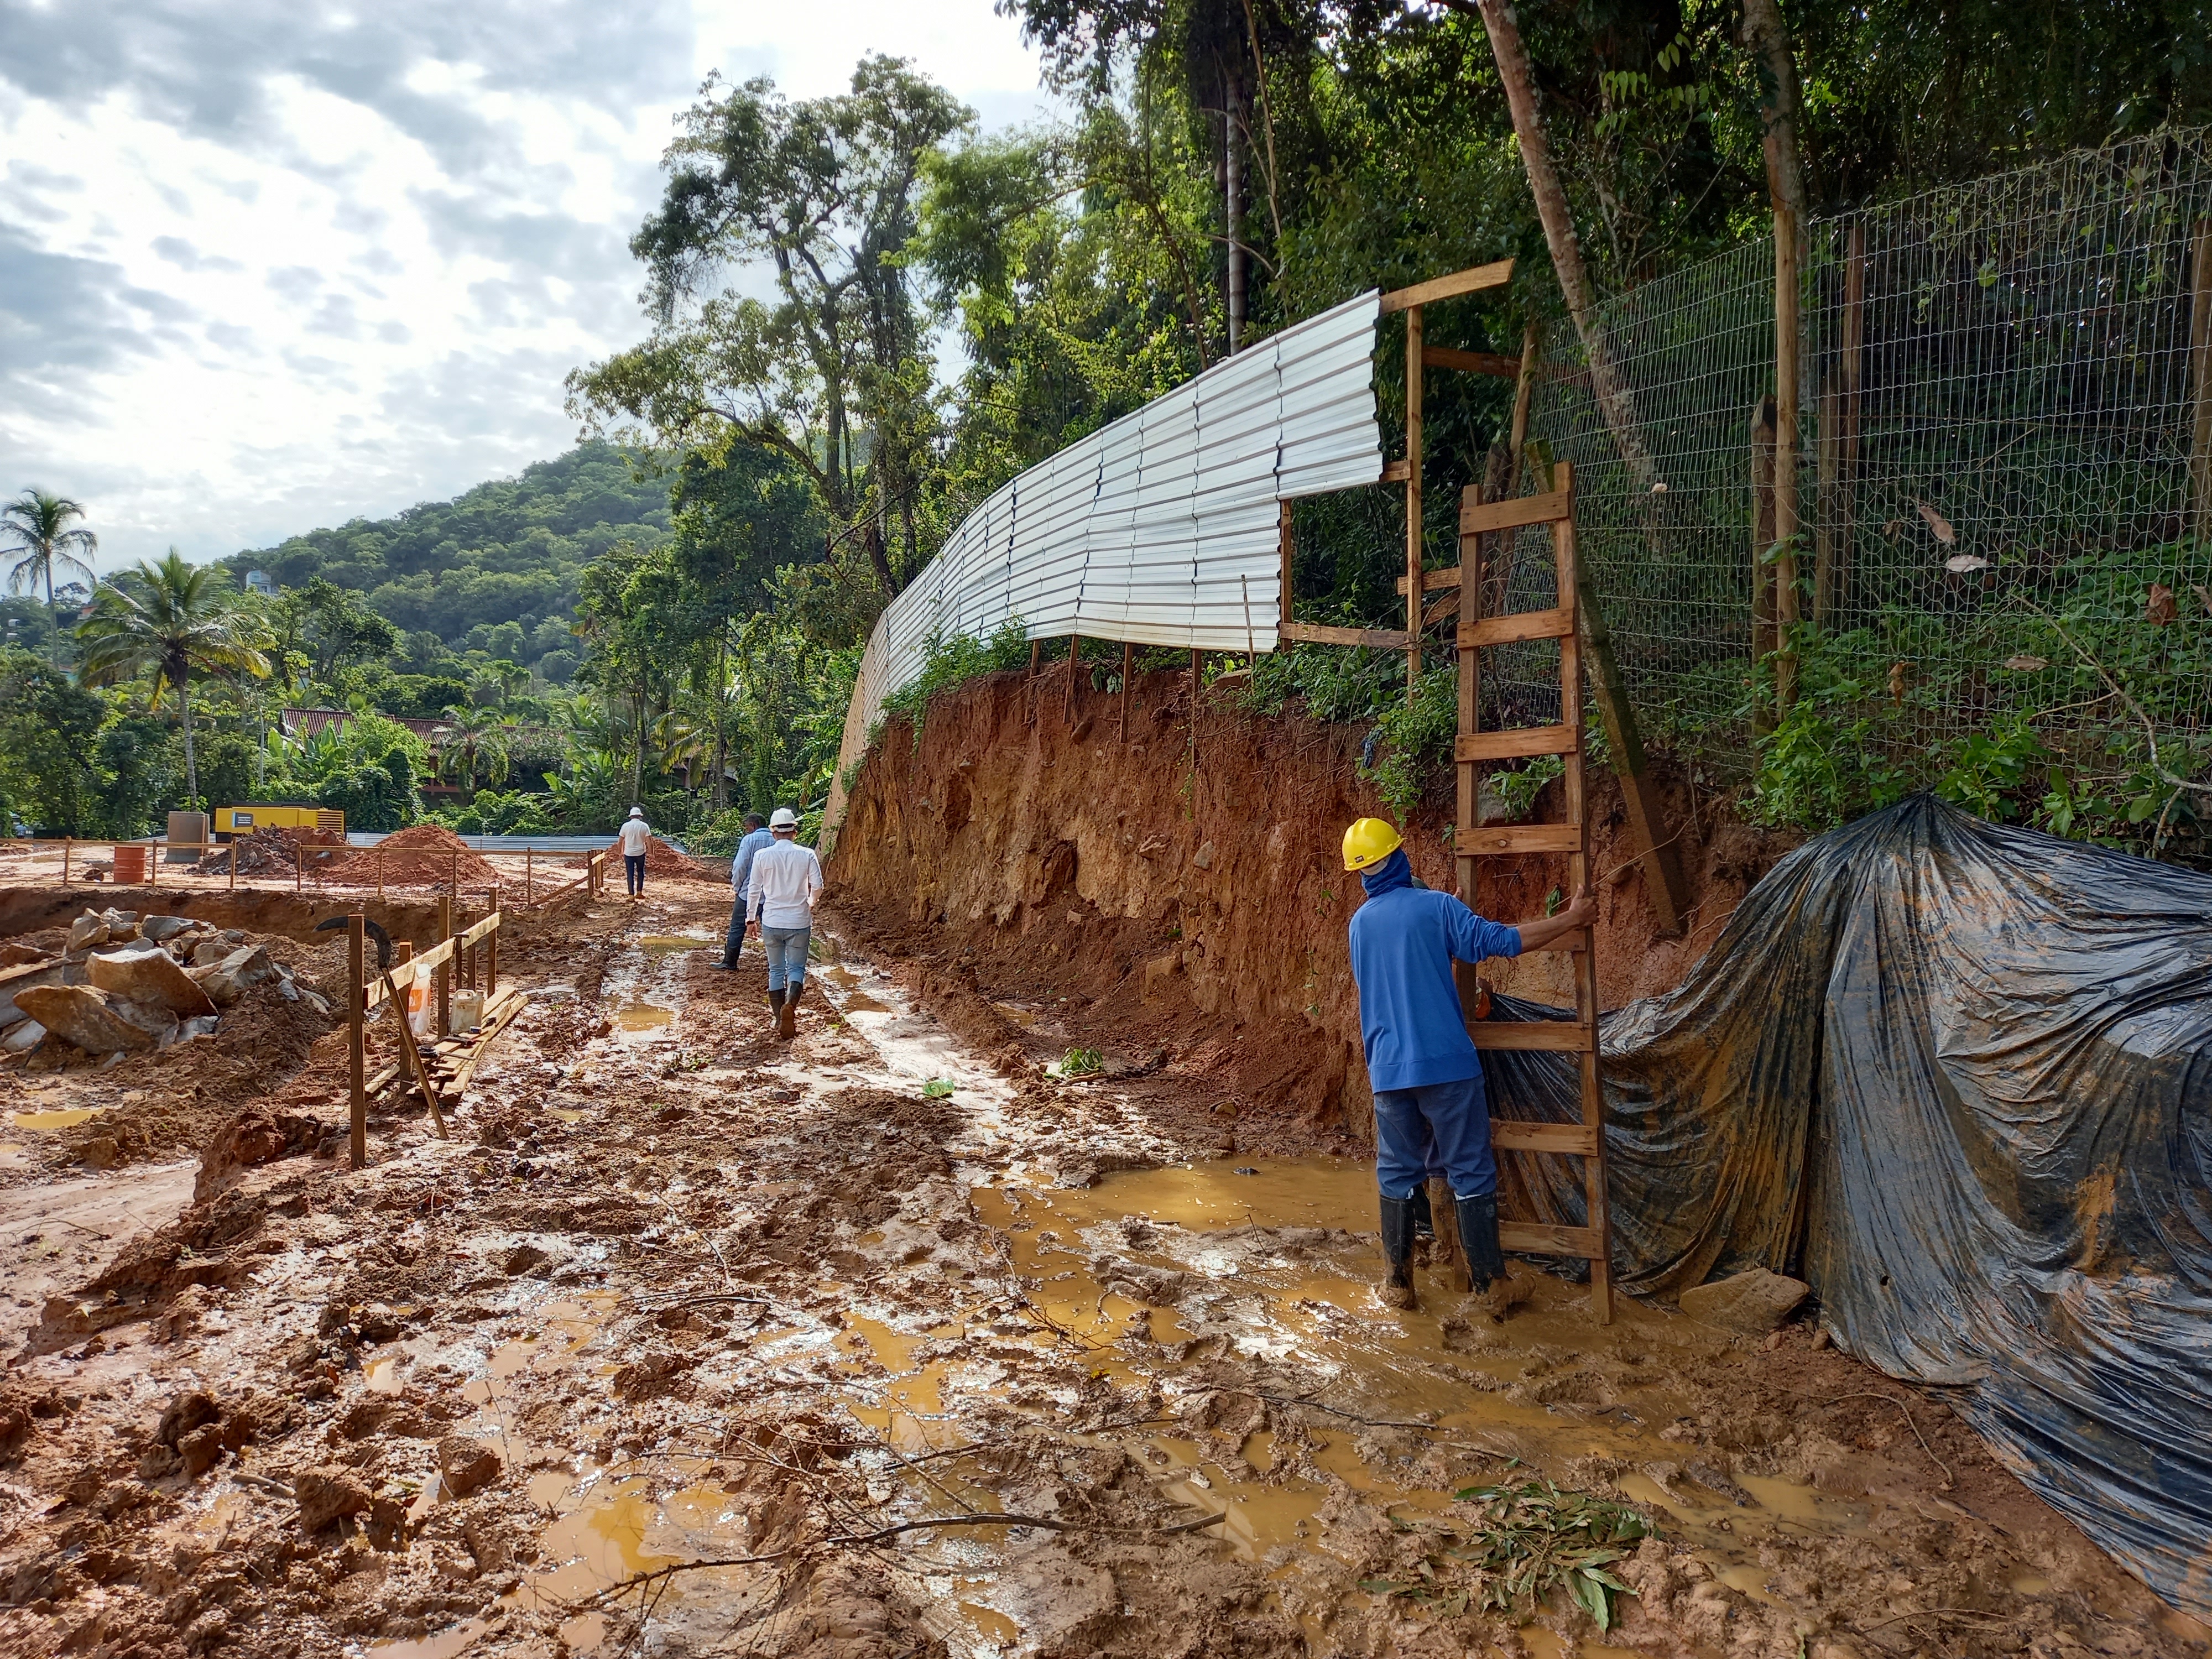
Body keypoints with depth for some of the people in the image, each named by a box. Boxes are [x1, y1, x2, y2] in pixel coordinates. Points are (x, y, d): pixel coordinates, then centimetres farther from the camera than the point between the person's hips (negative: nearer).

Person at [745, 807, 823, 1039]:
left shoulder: (762, 856, -4)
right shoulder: (807, 855, -5)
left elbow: (754, 890, 0)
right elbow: (818, 887, -3)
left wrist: (751, 918, 11)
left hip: (771, 922, 1)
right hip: (799, 922, -1)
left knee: (776, 970, 13)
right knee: (796, 967, 9)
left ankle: (781, 1020, 13)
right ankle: (791, 1003, -20)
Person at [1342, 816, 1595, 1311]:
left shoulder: (1359, 923, 10)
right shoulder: (1436, 906, -5)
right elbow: (1494, 940, -13)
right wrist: (1570, 920, -5)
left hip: (1388, 1070, 4)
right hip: (1446, 1064, -4)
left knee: (1397, 1173, 14)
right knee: (1471, 1172, 5)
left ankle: (1397, 1285, 17)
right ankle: (1489, 1284, 9)